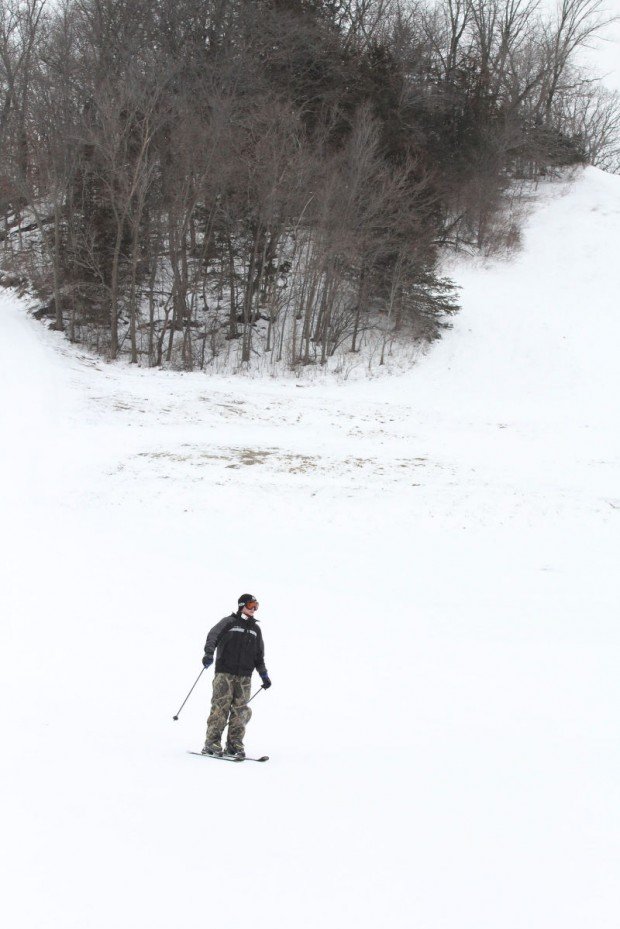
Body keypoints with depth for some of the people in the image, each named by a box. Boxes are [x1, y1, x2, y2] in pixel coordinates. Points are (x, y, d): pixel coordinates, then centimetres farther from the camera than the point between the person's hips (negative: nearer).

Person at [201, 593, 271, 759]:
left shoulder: (255, 629, 20)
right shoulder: (229, 622, 4)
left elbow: (259, 656, 27)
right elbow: (213, 637, -10)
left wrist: (264, 675, 23)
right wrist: (209, 654, -27)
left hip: (244, 676, 5)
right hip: (224, 672, -5)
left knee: (241, 709, -2)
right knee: (220, 706, -9)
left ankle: (235, 745, 3)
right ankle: (212, 744, -7)